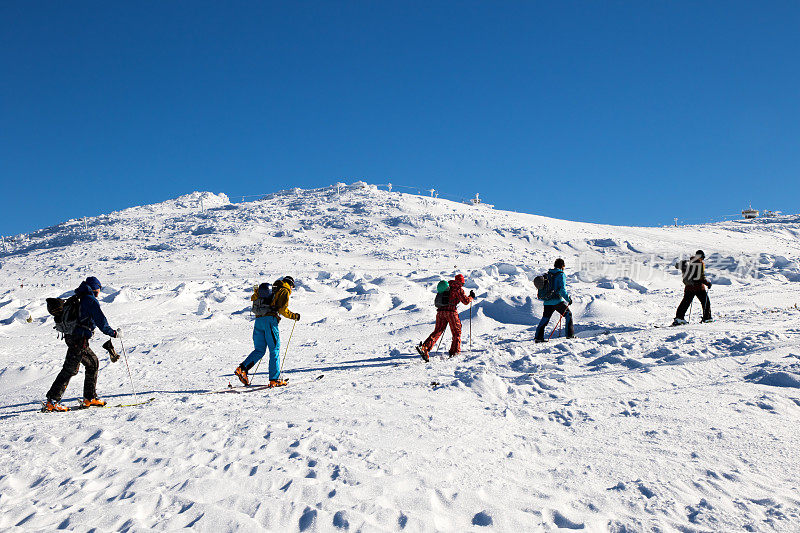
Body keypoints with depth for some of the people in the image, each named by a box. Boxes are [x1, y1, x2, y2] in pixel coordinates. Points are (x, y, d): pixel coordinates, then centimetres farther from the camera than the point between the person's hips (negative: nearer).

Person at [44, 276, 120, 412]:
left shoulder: (78, 299, 17)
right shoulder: (91, 300, -10)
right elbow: (101, 321, -16)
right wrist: (114, 333, -8)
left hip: (71, 337, 9)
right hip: (79, 340, -9)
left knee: (93, 363, 15)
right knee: (70, 370, -7)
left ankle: (90, 398, 16)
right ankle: (52, 401, -5)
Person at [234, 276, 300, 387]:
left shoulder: (271, 289, 26)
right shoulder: (285, 291, 5)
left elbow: (254, 298, 29)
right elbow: (283, 310, -6)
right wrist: (294, 316, 6)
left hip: (258, 320, 6)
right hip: (270, 319, -6)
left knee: (259, 350, 11)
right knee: (275, 350, -1)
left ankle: (242, 368, -7)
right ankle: (274, 379, -3)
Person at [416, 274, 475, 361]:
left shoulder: (448, 286, 20)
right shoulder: (458, 288, -1)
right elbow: (465, 301, -3)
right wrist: (471, 297, 15)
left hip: (440, 311, 6)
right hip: (450, 311, -6)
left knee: (437, 331, 6)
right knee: (457, 332, 11)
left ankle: (425, 347, -12)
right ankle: (454, 352, 8)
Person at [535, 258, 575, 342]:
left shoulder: (548, 274, 12)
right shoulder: (561, 274, -7)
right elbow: (562, 289, -16)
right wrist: (568, 299, -10)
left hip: (547, 301, 6)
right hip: (557, 300, -5)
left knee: (545, 318, 10)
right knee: (568, 315, 12)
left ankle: (538, 336, 1)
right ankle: (570, 334, 11)